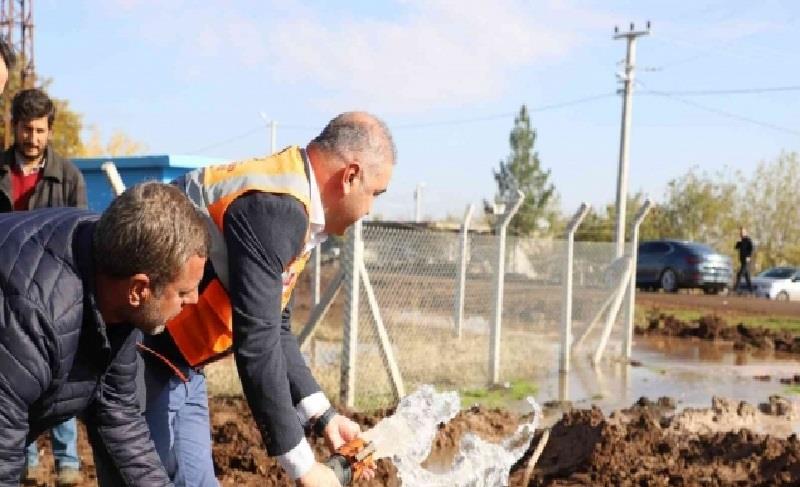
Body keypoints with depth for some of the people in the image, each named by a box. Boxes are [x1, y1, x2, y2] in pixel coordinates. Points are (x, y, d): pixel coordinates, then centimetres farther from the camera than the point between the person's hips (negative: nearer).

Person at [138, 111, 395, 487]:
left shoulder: (287, 205, 8)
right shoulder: (274, 207, -24)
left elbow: (274, 330, 14)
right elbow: (256, 343, -27)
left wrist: (322, 416, 7)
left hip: (175, 360, 10)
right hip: (139, 357, -10)